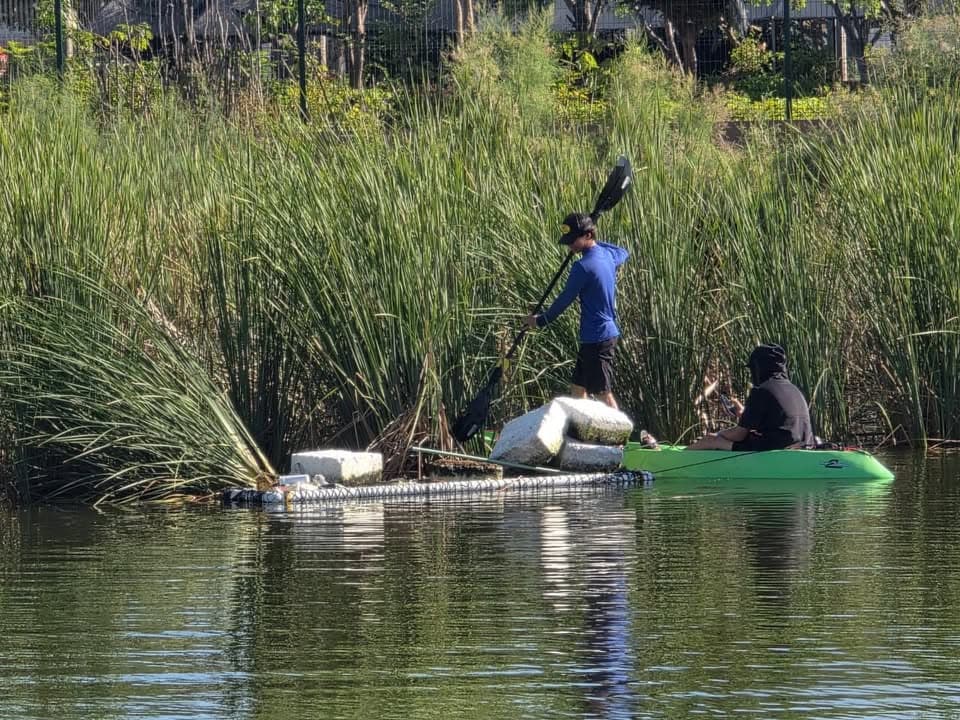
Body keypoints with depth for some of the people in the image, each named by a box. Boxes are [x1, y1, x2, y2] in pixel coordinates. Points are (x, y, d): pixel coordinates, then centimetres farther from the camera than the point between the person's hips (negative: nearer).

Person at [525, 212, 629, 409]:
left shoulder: (583, 267, -20)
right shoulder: (608, 254, 6)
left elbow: (564, 300, -12)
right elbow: (623, 254, 32)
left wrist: (541, 320, 2)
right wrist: (598, 243, 24)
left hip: (597, 339, -10)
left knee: (603, 393, -5)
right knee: (578, 388, 14)